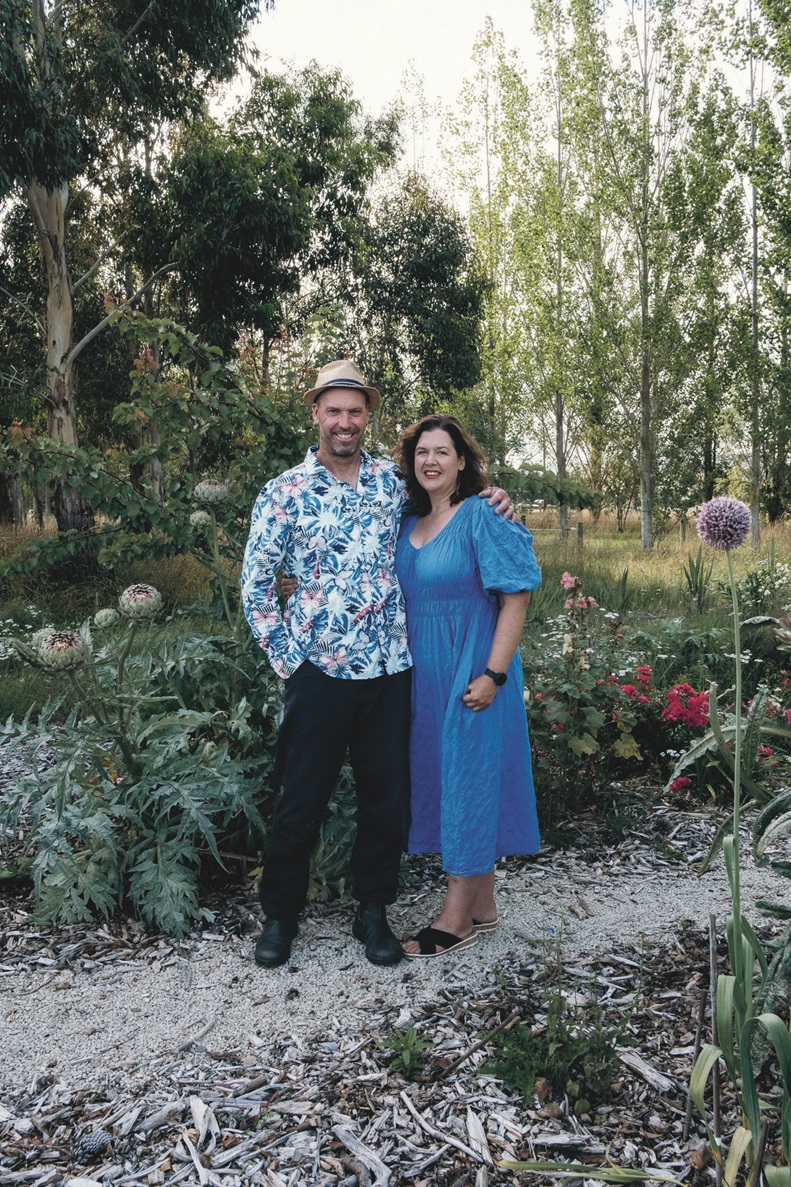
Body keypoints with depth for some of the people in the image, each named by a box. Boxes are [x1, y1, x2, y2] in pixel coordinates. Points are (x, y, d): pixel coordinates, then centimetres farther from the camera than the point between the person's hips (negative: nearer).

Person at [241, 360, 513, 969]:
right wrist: (286, 656, -4)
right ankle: (281, 913, 26)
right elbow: (255, 585, 2)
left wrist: (491, 502, 3)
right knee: (301, 799, 7)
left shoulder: (393, 479, 6)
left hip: (389, 668, 3)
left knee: (387, 796, 10)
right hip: (318, 670, -2)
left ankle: (373, 910, 29)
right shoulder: (285, 492, -1)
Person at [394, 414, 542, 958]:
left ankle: (457, 918, 12)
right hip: (425, 674, 8)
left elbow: (516, 599, -15)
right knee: (441, 775, 12)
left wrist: (493, 675, -20)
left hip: (471, 672, -8)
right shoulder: (408, 524, 10)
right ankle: (483, 906, 27)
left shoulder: (482, 518, -11)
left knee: (470, 775, 0)